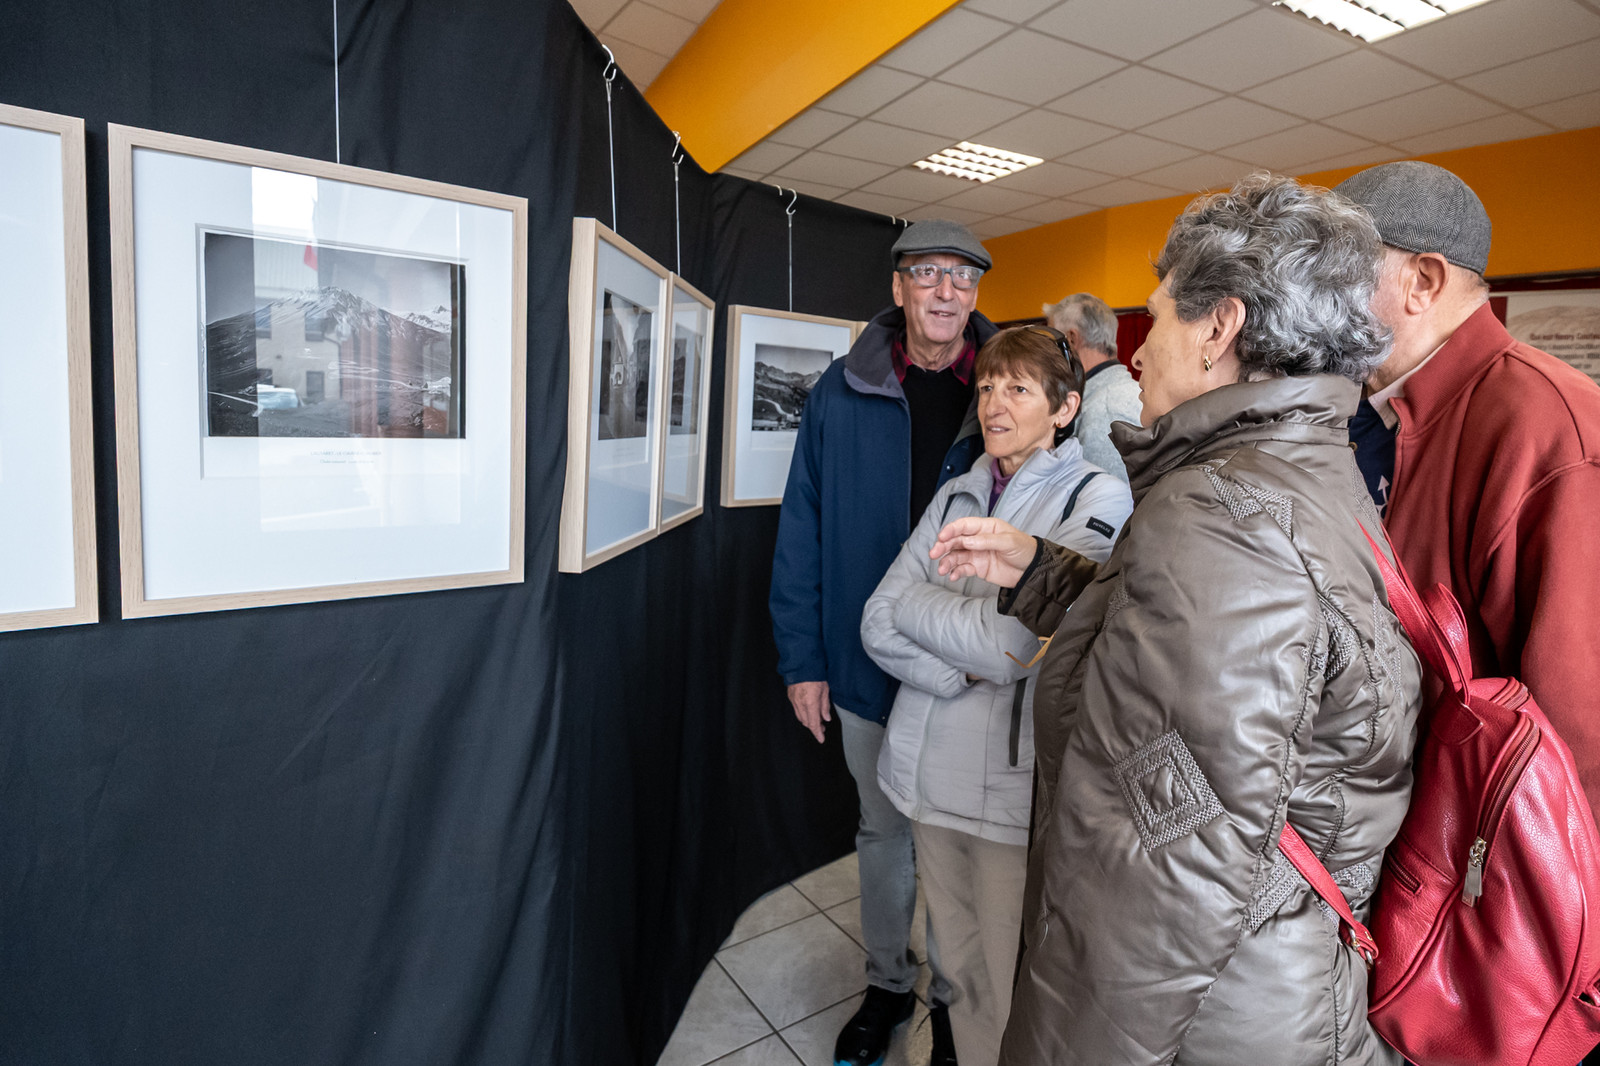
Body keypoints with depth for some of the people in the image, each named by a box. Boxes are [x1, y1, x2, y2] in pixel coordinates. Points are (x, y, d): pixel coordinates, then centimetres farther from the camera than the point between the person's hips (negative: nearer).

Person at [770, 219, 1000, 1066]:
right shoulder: (842, 393, -5)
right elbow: (802, 534, -4)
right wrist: (801, 660, -5)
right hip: (868, 667, 1)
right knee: (882, 831, 20)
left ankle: (953, 997, 42)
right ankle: (887, 984, 44)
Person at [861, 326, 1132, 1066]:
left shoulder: (1098, 500, -9)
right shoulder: (957, 496, 7)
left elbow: (1009, 641, -20)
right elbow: (878, 625, 1)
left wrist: (916, 603, -6)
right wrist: (964, 669, -14)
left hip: (1020, 782, -4)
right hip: (932, 769, 5)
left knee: (1014, 995, 11)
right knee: (960, 971, 20)